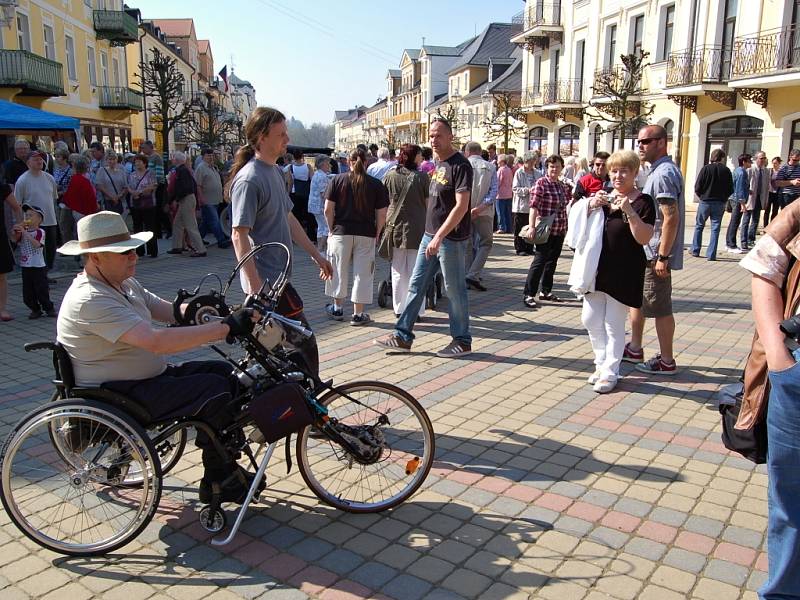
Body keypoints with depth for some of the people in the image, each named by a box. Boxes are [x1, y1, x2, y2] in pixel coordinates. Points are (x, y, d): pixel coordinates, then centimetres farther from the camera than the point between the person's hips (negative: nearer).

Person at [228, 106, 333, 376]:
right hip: (266, 279, -9)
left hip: (277, 276, 9)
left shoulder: (276, 171, 13)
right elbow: (239, 236, -21)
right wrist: (256, 289, -26)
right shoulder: (249, 180, -17)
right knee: (304, 344, -5)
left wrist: (316, 255, 20)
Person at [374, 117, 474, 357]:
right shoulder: (438, 164, 13)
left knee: (454, 290, 2)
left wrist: (439, 237, -24)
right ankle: (403, 336, 18)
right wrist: (432, 235, 16)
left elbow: (461, 206, -20)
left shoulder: (460, 165, -14)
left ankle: (462, 341, 16)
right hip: (430, 235, 9)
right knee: (416, 285, 10)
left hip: (451, 238, -9)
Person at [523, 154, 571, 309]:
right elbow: (534, 206, -15)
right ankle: (528, 294, 1)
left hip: (559, 231, 7)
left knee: (552, 262, 13)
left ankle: (546, 291, 25)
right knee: (539, 261, -5)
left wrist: (565, 228, 16)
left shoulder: (563, 186, 11)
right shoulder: (541, 183, -9)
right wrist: (531, 226, -23)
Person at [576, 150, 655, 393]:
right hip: (598, 268, 6)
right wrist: (590, 204, -9)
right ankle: (601, 363, 28)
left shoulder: (642, 202, -7)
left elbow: (644, 239, -14)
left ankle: (610, 373, 15)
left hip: (624, 272, -6)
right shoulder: (604, 197, 10)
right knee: (590, 319, 10)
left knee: (614, 324, 2)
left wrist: (629, 211, -25)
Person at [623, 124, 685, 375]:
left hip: (655, 253, -11)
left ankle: (666, 362, 10)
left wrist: (663, 256, -24)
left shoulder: (663, 173, -18)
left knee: (660, 308, -1)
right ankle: (635, 349, 31)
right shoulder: (657, 170, 15)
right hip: (645, 251, 11)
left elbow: (671, 218, -24)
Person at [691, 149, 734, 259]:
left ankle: (695, 250, 18)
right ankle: (711, 254, 3)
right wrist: (723, 197, 16)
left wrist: (702, 196, 8)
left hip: (705, 201, -1)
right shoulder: (726, 170, -2)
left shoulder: (706, 168, -7)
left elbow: (697, 187, -10)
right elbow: (730, 189, 0)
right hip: (720, 203, 1)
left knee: (699, 226, 14)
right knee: (715, 229, 5)